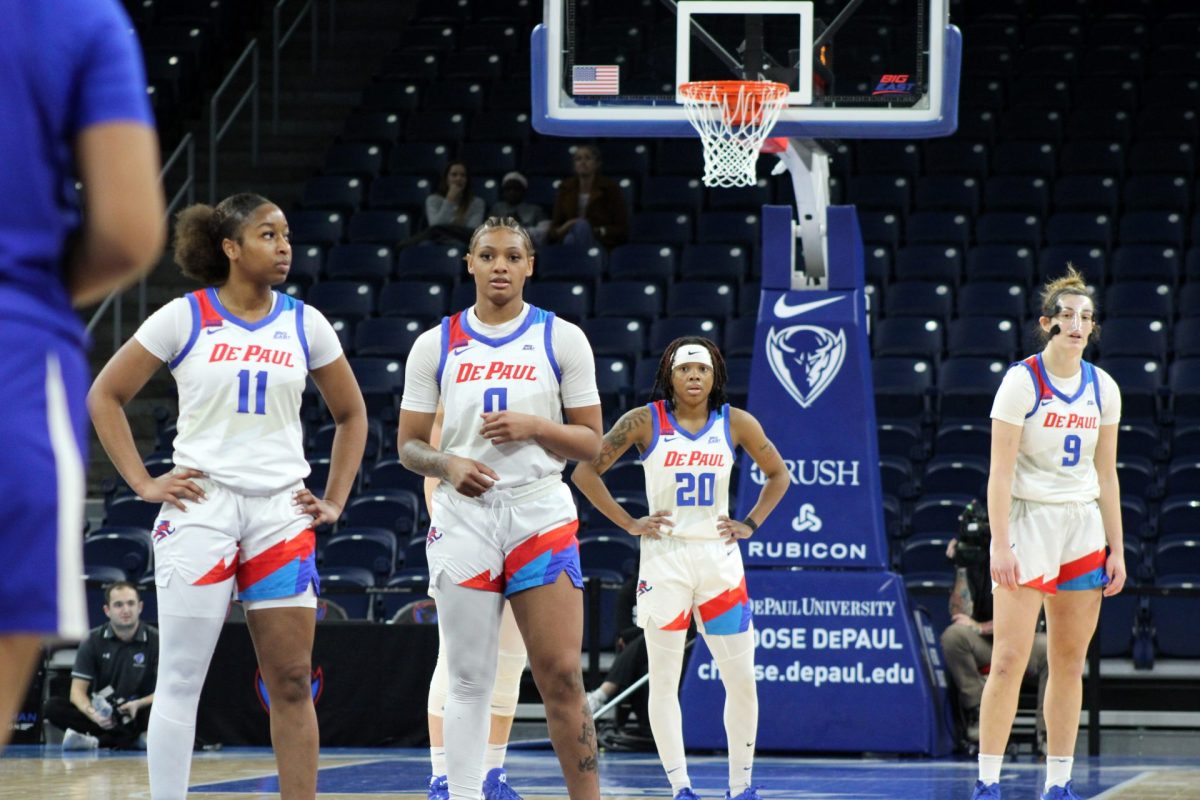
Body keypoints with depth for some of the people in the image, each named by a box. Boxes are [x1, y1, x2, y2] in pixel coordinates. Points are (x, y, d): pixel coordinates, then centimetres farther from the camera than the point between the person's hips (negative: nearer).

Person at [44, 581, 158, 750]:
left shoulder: (156, 640, -4)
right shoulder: (94, 641, 1)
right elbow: (78, 690, -5)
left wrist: (139, 704, -28)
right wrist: (91, 713, -28)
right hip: (102, 712, 2)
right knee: (52, 707, -22)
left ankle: (94, 741, -34)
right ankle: (131, 739, -32)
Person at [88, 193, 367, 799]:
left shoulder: (304, 323, 8)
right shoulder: (184, 318, -1)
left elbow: (351, 414, 19)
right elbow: (105, 396, 3)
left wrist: (335, 501, 10)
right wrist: (143, 484, -3)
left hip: (281, 511, 3)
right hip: (201, 505, -3)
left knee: (293, 681, 2)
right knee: (181, 678, -4)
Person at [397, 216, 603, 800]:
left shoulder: (562, 338, 4)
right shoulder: (436, 345, 6)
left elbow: (591, 442, 4)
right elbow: (408, 445, 8)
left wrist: (534, 426, -13)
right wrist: (447, 464, -12)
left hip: (541, 514, -1)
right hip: (462, 517, 1)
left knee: (561, 675, -6)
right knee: (469, 680, 3)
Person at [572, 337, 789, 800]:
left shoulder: (735, 424, 2)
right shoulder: (645, 422, -5)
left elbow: (777, 474, 16)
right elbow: (585, 471, -2)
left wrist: (751, 524, 4)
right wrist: (628, 523, -6)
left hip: (719, 557, 2)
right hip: (664, 558, -2)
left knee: (742, 678, 0)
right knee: (664, 679, -2)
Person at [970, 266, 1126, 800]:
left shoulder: (1103, 389, 8)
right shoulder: (1022, 381, -7)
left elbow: (1106, 476, 14)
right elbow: (1000, 472, -10)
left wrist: (1116, 549, 10)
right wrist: (1001, 546, -17)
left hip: (1083, 527, 5)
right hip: (1027, 521, -5)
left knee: (1070, 662, 6)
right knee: (1009, 659, -10)